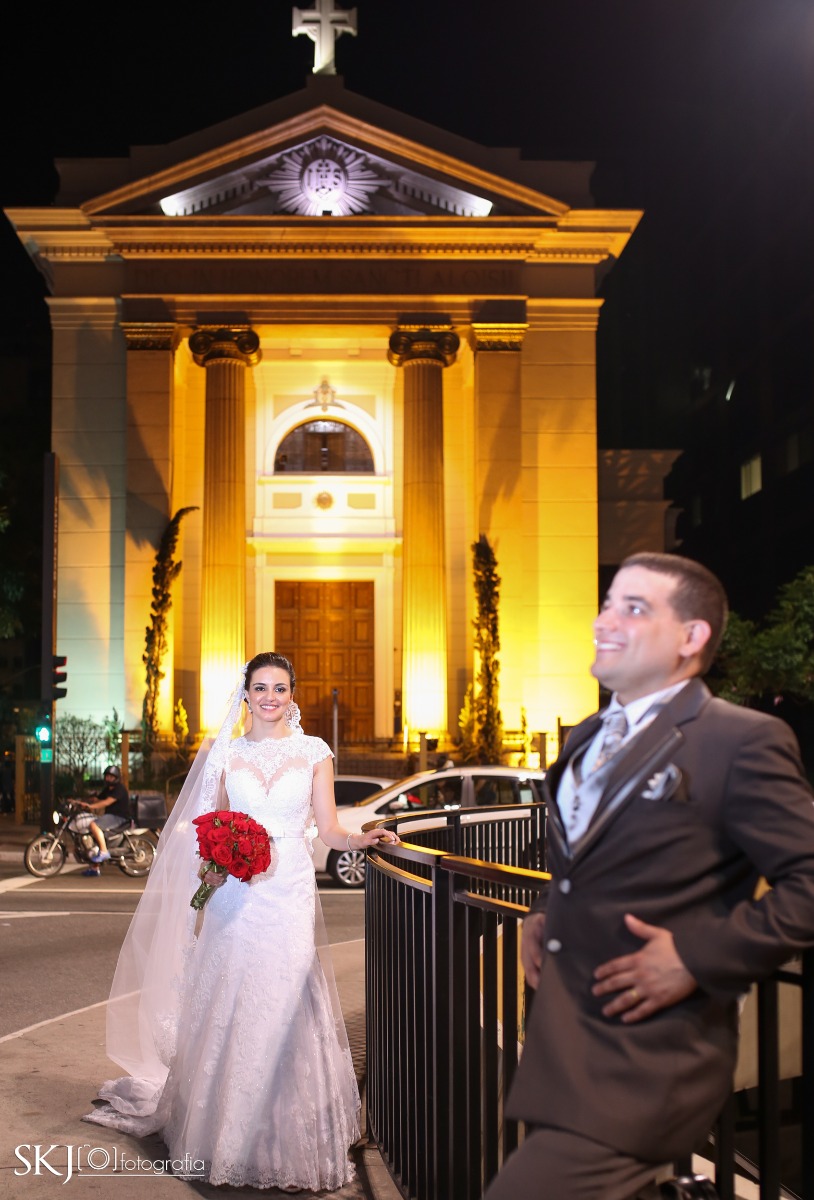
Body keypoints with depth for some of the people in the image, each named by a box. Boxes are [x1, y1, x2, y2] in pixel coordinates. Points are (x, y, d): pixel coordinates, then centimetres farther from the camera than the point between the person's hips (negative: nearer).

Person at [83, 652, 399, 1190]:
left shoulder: (314, 752, 5)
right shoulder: (225, 753, 8)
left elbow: (329, 828, 3)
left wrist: (363, 838, -14)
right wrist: (211, 865, -7)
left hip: (291, 890, -1)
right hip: (235, 891, 1)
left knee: (286, 1008, -2)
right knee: (229, 1008, 4)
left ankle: (288, 1142, 15)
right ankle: (227, 1136, 23)